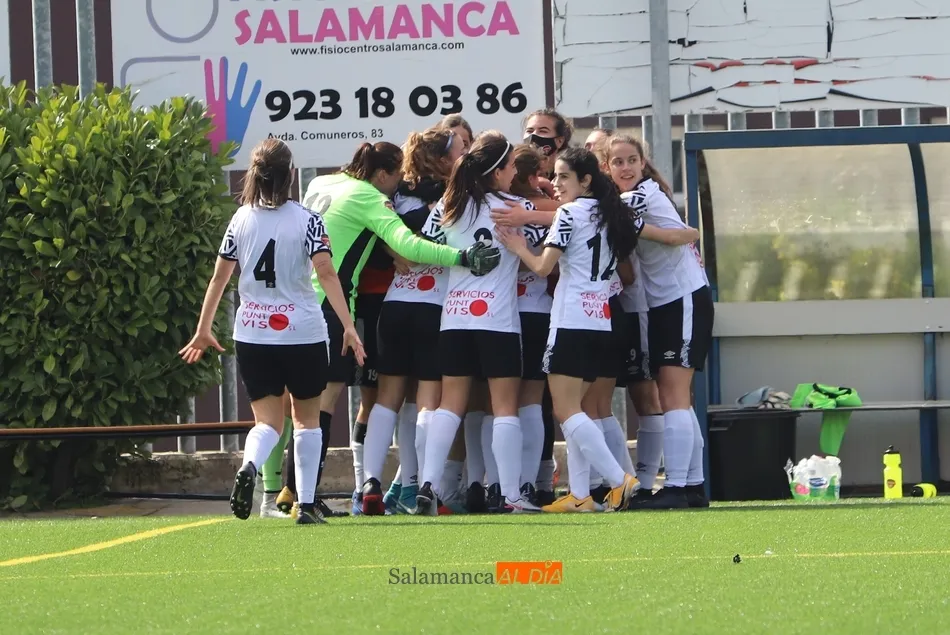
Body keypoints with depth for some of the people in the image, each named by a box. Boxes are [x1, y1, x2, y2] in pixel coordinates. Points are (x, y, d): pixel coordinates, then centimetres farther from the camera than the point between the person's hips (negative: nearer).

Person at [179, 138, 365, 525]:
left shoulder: (241, 219, 3)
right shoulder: (306, 220, -7)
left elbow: (219, 278, 6)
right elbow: (326, 274, -15)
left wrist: (203, 331, 14)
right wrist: (348, 326, -14)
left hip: (251, 334, 2)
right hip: (303, 333, -2)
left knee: (268, 421, 6)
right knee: (307, 419, 14)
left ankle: (249, 466, -26)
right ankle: (306, 504, 10)